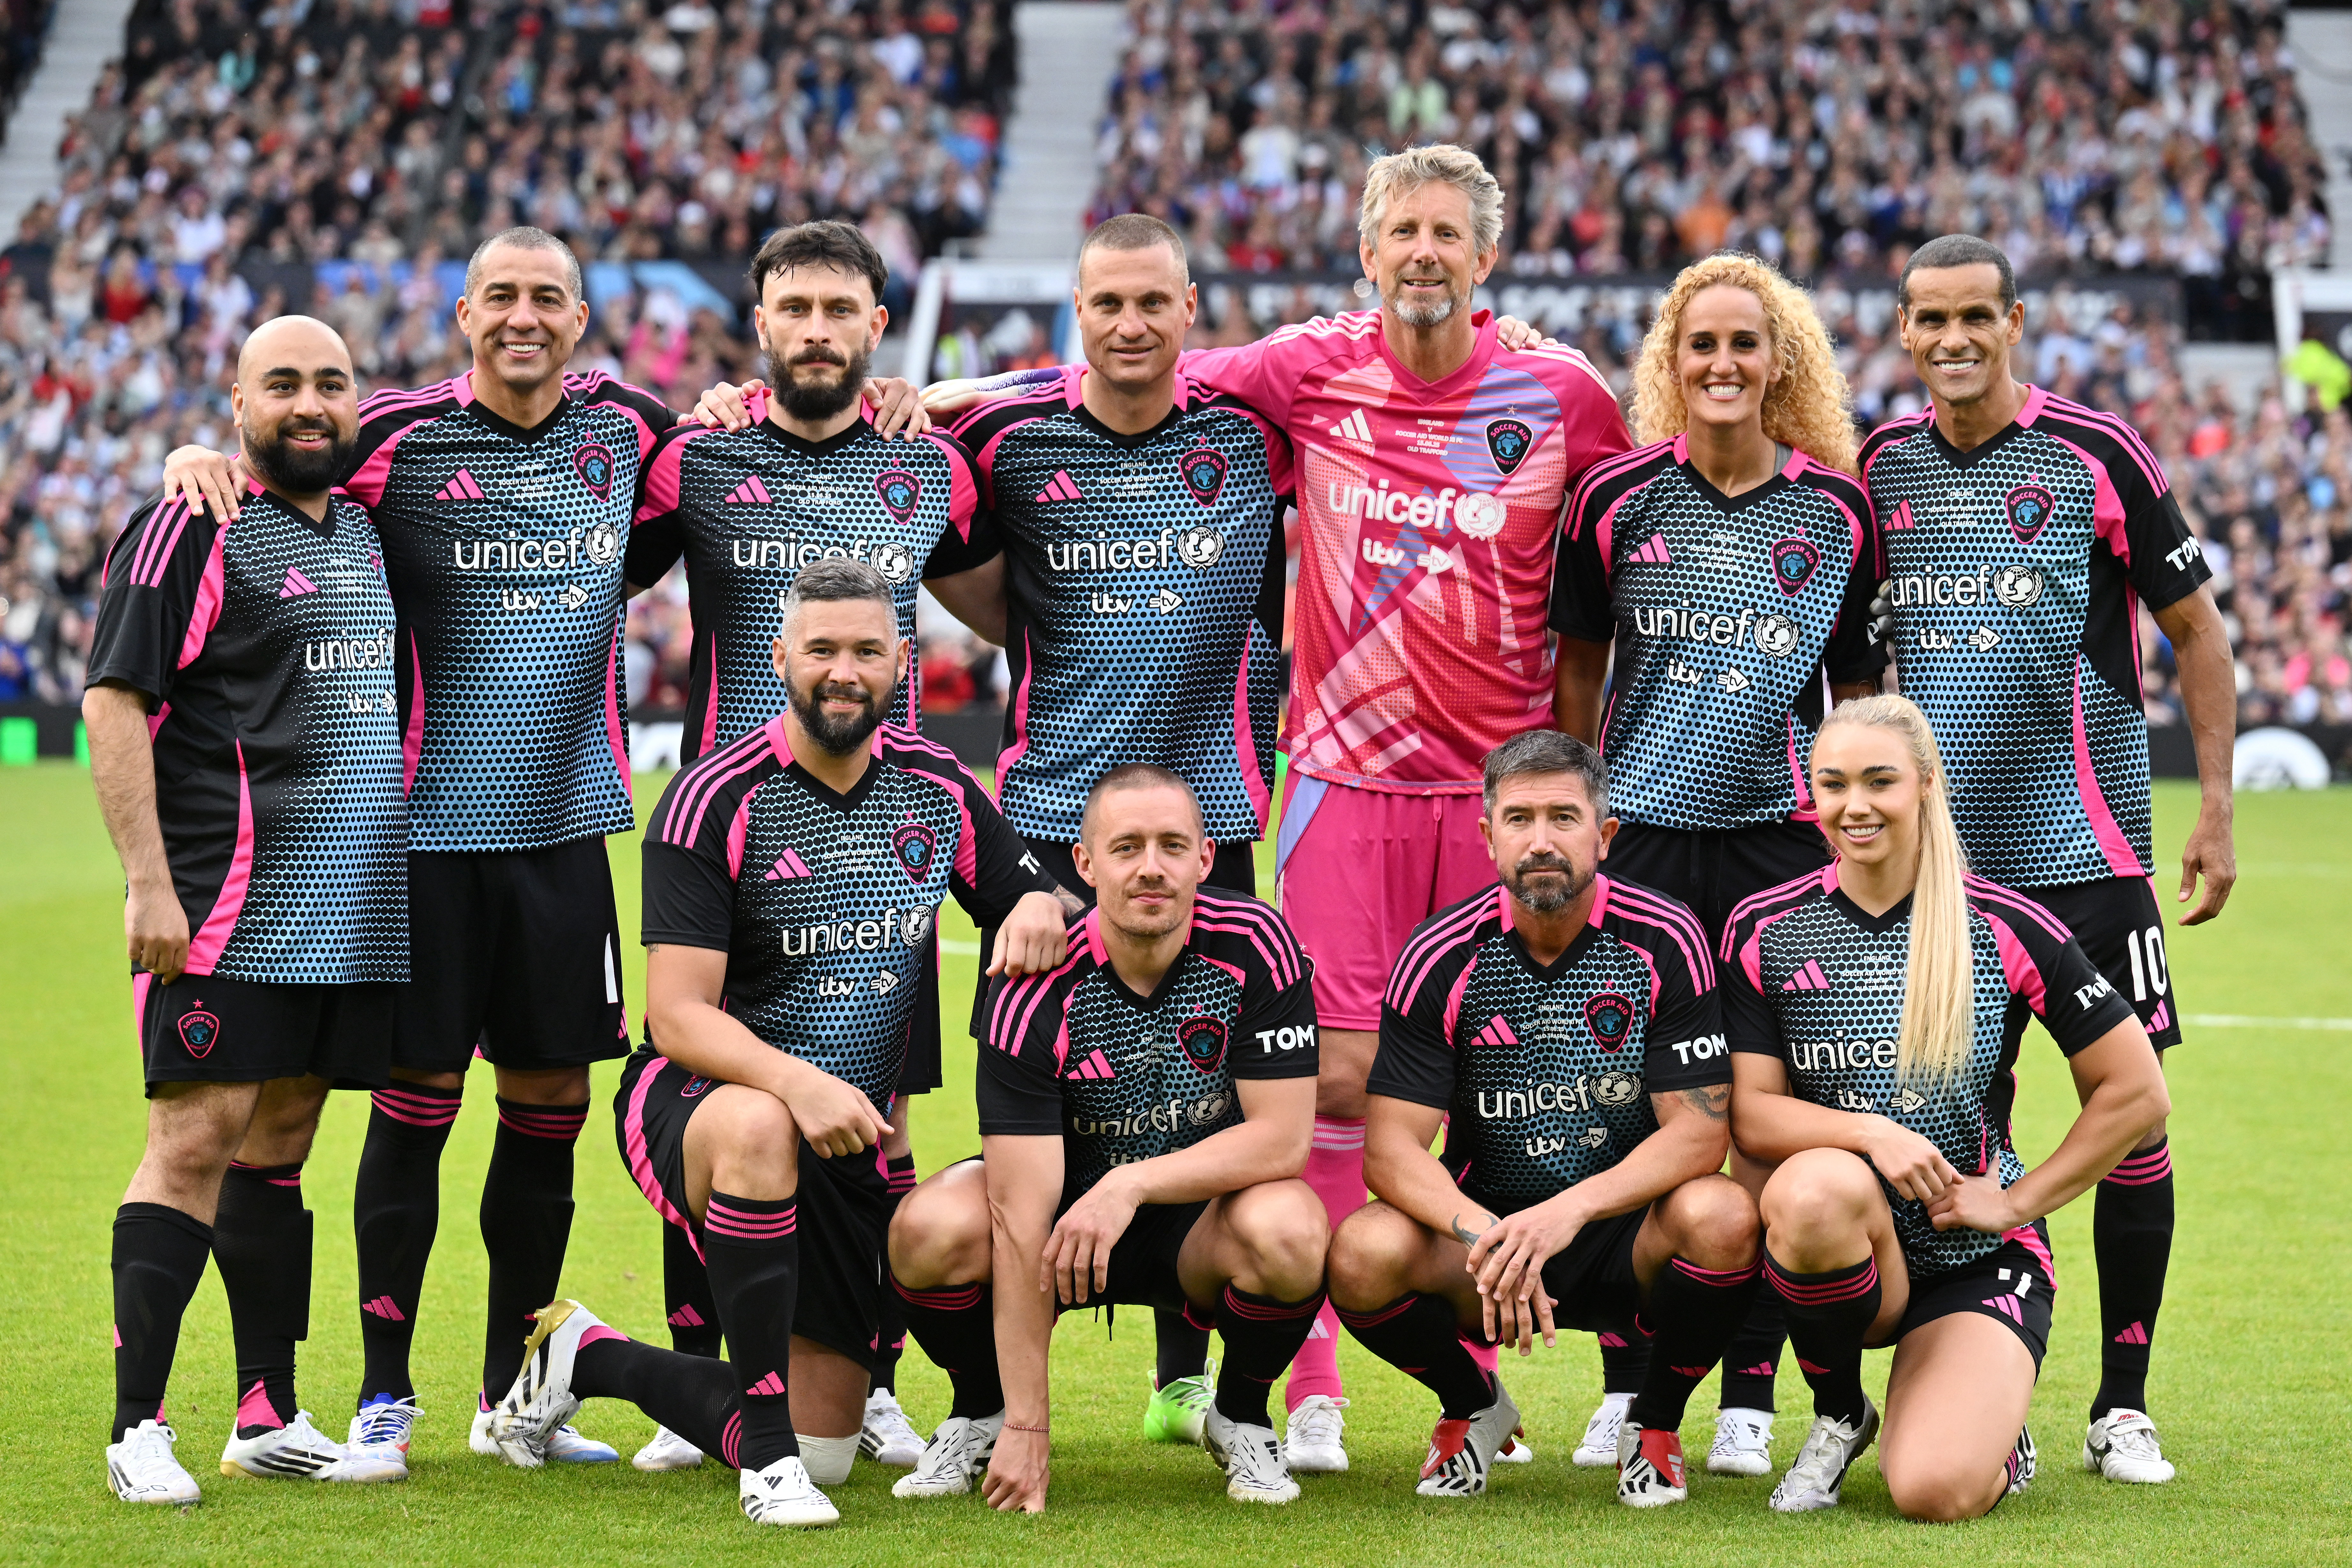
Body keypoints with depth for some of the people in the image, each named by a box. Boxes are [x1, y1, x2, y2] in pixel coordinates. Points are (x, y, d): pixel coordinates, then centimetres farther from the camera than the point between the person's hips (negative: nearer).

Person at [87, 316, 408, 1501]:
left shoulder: (367, 531, 17)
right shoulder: (192, 529, -6)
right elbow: (113, 703, -11)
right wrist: (149, 881, -17)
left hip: (352, 912, 7)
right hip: (230, 906, -7)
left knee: (279, 1143, 11)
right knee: (198, 1138, -9)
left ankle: (271, 1420, 15)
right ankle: (139, 1428, -6)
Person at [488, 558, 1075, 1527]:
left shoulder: (939, 789, 1)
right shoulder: (716, 800, -14)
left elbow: (1032, 897, 14)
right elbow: (678, 1016, -19)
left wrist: (1038, 909, -12)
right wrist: (796, 1082, -37)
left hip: (848, 1136, 5)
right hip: (692, 1104, -5)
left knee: (822, 1451, 4)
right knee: (758, 1126, -44)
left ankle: (589, 1360, 31)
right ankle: (769, 1459, -33)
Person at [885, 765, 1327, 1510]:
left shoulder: (1255, 946, -18)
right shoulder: (1037, 989, -22)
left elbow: (1283, 1138, -18)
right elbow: (1020, 1218, -26)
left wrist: (1132, 1183, -32)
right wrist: (1028, 1426, -30)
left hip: (1202, 1223, 0)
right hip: (1068, 1207, 0)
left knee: (1289, 1232, -34)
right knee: (933, 1228, -30)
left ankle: (1241, 1418, -1)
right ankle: (982, 1415, 3)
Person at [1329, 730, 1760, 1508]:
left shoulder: (1664, 940, -9)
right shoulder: (1441, 956, -7)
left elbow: (1701, 1130, -13)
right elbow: (1391, 1145, -11)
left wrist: (1571, 1210, -29)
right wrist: (1482, 1236, -31)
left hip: (1627, 1236, -1)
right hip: (1486, 1220, 1)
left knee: (1722, 1218, -33)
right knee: (1365, 1252, -29)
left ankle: (1656, 1422, -1)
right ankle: (1474, 1407, 7)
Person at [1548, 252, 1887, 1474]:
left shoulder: (1837, 510, 3)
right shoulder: (1618, 496, 2)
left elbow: (1858, 687, 11)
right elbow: (1578, 663, 12)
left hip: (1780, 836, 0)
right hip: (1639, 830, 0)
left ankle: (1748, 1395, 9)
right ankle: (1625, 1386, 12)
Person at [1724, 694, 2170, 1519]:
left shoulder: (2007, 929, -4)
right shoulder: (1764, 931, 0)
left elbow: (2137, 1092, 0)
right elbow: (1750, 1112, -5)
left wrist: (2015, 1201, -4)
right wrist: (1871, 1132, -22)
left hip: (1980, 1259, -1)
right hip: (1838, 1241, 2)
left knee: (1937, 1490, -26)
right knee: (1819, 1187, -37)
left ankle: (1999, 1439, 15)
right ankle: (1837, 1416, -7)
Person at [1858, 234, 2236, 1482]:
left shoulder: (2095, 454, -4)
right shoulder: (1883, 467, 7)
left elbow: (2195, 628, 2)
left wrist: (2215, 808, -2)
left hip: (2086, 848, -3)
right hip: (1938, 853, 3)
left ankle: (2124, 1404, 8)